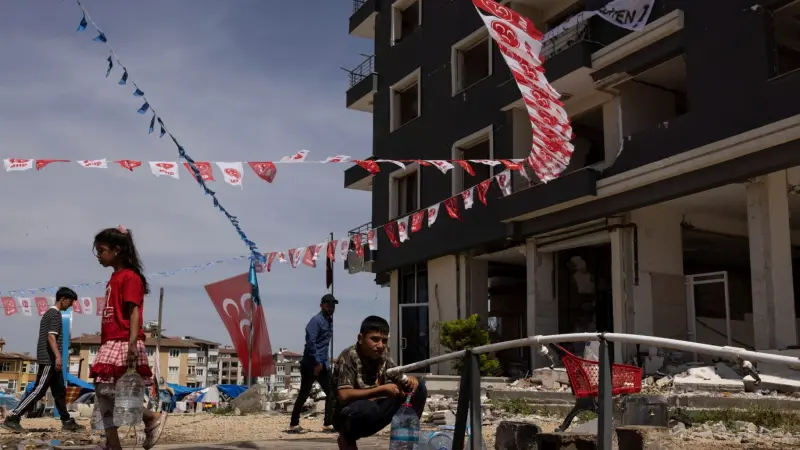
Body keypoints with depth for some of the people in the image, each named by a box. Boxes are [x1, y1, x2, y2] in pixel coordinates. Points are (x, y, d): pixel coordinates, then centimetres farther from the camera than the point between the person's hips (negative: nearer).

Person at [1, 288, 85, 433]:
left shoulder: (49, 313, 20)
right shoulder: (56, 314, -10)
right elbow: (51, 336, -20)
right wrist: (58, 356, -28)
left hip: (49, 359, 10)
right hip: (49, 359, -10)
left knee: (59, 391, 10)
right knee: (38, 391, -9)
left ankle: (67, 422, 12)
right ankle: (12, 419, -8)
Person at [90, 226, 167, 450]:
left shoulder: (129, 277, -10)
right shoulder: (114, 278, 17)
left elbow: (134, 312, -18)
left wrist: (132, 343, -26)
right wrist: (105, 344, 19)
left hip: (123, 344, -10)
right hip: (111, 344, 10)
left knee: (108, 390, -12)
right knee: (102, 392, 7)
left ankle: (153, 418, 1)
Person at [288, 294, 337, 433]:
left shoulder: (330, 321, 14)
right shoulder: (316, 320, -12)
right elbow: (310, 342, -21)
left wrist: (323, 362, 18)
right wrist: (317, 362, -22)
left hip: (322, 364, 9)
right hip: (311, 364, -9)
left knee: (331, 393, 5)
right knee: (303, 394, -2)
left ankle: (327, 424, 9)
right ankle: (293, 424, 8)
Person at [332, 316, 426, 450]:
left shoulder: (383, 355, -3)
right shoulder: (349, 357, -21)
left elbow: (399, 378, 8)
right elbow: (343, 396, -31)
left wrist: (410, 379, -17)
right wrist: (382, 389, -31)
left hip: (375, 409, 6)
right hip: (349, 415, -6)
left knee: (418, 387, -6)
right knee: (367, 408, -41)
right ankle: (346, 439, -8)